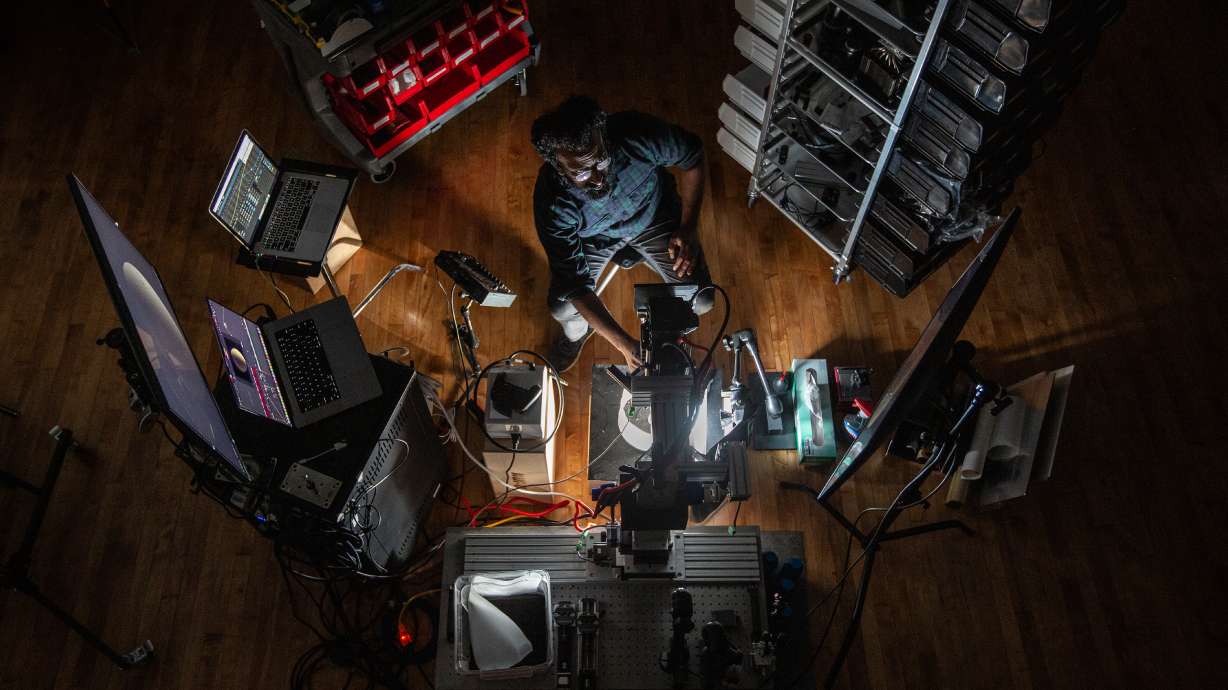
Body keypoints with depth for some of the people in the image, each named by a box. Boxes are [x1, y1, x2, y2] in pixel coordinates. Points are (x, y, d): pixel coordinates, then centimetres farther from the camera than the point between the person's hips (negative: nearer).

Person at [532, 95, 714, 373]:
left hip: (653, 213, 1)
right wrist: (625, 345, -36)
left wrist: (689, 228, -19)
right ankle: (577, 332, 24)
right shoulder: (553, 204, -38)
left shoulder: (637, 135, -38)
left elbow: (693, 155, -16)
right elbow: (576, 284, -31)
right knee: (563, 307, -16)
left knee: (700, 300, -13)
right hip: (593, 233, 0)